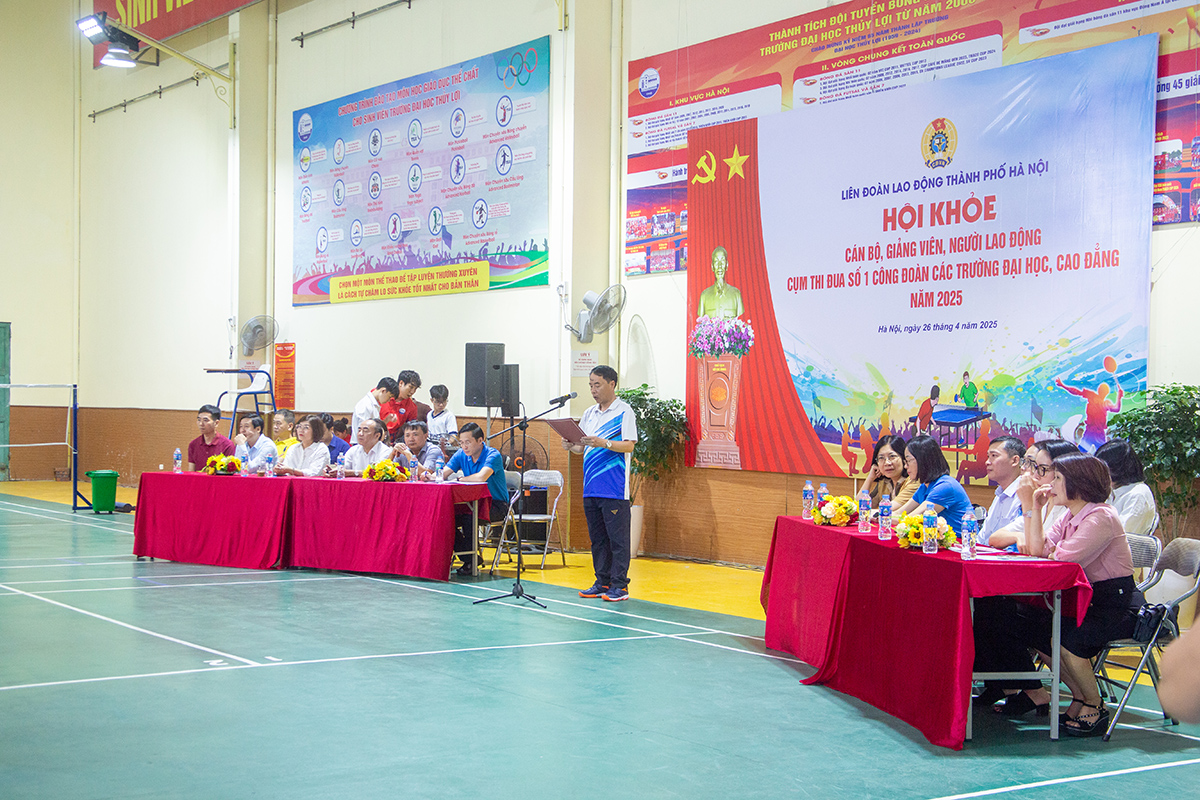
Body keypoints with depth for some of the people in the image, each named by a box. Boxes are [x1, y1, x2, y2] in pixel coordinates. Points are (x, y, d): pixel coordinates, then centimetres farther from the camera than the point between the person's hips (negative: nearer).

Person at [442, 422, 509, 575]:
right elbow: (443, 474, -3)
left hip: (496, 504, -6)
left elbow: (481, 477, -33)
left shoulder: (493, 455, -16)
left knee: (469, 517, -33)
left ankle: (470, 562, -18)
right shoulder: (461, 455, 5)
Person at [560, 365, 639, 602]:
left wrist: (603, 443, -26)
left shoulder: (624, 411, -4)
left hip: (615, 489, -7)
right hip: (591, 487, 7)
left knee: (617, 538, -4)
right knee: (597, 538, 10)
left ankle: (619, 585, -1)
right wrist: (571, 446, -2)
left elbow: (629, 445, -12)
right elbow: (582, 446, 19)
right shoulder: (589, 414, 17)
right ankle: (602, 582, 17)